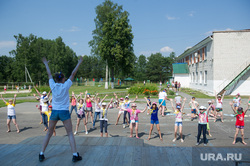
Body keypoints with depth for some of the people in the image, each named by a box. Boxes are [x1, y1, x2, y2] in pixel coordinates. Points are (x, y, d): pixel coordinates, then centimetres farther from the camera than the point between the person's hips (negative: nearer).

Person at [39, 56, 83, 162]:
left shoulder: (53, 86, -1)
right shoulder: (65, 86, -8)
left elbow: (49, 75, 15)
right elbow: (73, 74, -2)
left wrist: (46, 64, 30)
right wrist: (79, 63, 6)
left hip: (54, 112, 3)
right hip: (64, 112, -3)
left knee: (49, 133, 14)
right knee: (70, 134, 3)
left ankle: (41, 154, 18)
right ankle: (75, 155, 2)